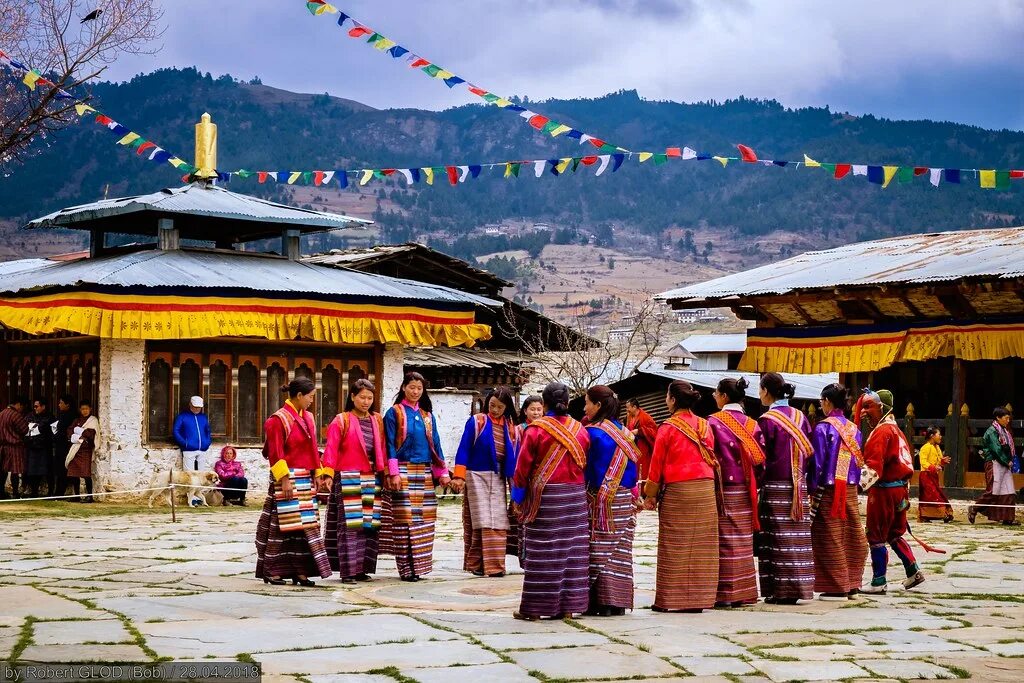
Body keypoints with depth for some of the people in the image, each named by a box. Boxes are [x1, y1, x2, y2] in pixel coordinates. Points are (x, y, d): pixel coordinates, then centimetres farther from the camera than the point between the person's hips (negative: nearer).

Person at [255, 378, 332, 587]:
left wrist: (317, 474, 12)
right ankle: (272, 572, 4)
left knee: (306, 525, 4)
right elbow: (276, 454, -13)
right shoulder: (279, 419, -10)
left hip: (305, 479, 8)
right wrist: (284, 480, -17)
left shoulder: (308, 418, 12)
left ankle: (300, 571, 7)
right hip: (288, 479, -8)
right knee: (281, 526, -3)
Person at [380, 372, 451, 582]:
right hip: (403, 472, -5)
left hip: (424, 474, 5)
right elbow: (390, 445, -4)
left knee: (424, 519, 1)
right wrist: (393, 473, -12)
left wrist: (442, 472, 9)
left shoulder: (427, 415, 16)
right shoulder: (394, 413, 2)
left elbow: (435, 444, 17)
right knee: (405, 518, -9)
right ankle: (407, 567, -7)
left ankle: (419, 564, 6)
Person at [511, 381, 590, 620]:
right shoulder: (579, 429, 5)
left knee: (542, 553, -1)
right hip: (575, 496, 4)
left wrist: (518, 497, 4)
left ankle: (533, 608, 3)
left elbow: (523, 466, -5)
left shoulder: (536, 429, -8)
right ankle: (569, 605, 10)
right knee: (573, 551, 8)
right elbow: (586, 464, 9)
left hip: (545, 496, -4)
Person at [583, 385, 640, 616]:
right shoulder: (624, 432, 8)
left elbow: (585, 468, -9)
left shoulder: (592, 432, -10)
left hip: (599, 500, -6)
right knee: (620, 552, 8)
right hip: (625, 500, 6)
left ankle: (599, 603, -2)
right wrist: (632, 496, 14)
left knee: (600, 551, -2)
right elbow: (633, 467, 10)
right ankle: (618, 602, 10)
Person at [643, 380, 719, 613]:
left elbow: (657, 463, -3)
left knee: (674, 548, 1)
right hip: (706, 489, 4)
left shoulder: (668, 428, -7)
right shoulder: (705, 426, 7)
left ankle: (670, 599, 2)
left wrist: (650, 495, 7)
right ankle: (699, 598, 9)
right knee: (701, 547, 7)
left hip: (677, 491, -4)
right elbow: (712, 459, 11)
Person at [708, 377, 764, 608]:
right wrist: (752, 482, 13)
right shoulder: (752, 424, 6)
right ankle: (743, 592, 13)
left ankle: (725, 593, -2)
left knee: (725, 540, -2)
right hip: (745, 491, 5)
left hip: (723, 489, -5)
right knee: (743, 541, 10)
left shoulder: (714, 422, -9)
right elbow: (760, 458, 4)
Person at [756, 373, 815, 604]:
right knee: (798, 537, 8)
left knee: (778, 537, -3)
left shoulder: (767, 420, -9)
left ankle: (780, 591, -4)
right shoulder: (800, 417, 9)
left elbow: (761, 457, -10)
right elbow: (810, 452, 11)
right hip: (799, 485, 6)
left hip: (775, 485, -6)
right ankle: (798, 588, 10)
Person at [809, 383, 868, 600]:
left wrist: (812, 491, -7)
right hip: (850, 491, 6)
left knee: (830, 539, 0)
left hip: (829, 491, -6)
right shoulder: (854, 429, 8)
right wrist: (853, 485, 16)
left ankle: (836, 588, 1)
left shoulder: (823, 428, -10)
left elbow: (817, 463, -11)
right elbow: (859, 462, 11)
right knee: (852, 537, 10)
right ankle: (852, 585, 15)